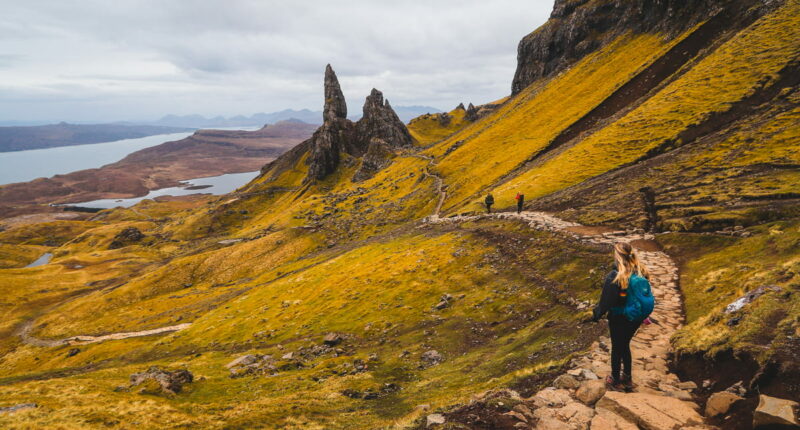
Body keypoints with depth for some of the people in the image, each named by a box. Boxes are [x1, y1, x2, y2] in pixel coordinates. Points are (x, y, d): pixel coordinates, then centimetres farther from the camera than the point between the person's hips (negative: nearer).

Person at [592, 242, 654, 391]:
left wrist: (596, 314, -4)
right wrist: (643, 315, 19)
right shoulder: (641, 272, -8)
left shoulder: (615, 277, -26)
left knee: (617, 348, 14)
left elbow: (606, 301, -19)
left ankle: (615, 380, 29)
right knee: (625, 345, 24)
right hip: (637, 317, 5)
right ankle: (627, 378, 36)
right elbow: (646, 294, 5)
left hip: (619, 318, -5)